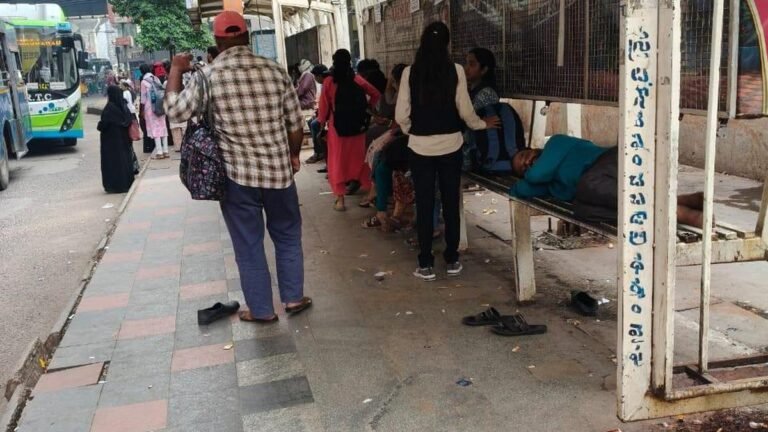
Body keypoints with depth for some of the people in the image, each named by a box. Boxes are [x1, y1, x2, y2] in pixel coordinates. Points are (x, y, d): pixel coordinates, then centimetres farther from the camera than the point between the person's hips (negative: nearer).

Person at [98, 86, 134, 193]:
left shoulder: (110, 107, -15)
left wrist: (99, 127, 2)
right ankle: (127, 183, 16)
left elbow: (104, 122, -19)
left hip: (111, 140, -6)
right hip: (123, 139, 6)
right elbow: (130, 120, 5)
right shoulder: (124, 106, 3)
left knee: (113, 161, 1)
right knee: (125, 159, 11)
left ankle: (115, 186, 3)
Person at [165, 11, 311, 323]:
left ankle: (261, 310, 21)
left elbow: (176, 112, -1)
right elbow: (295, 124, 2)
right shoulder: (275, 71, -2)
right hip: (278, 170, 2)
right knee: (288, 236, 20)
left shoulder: (208, 76, -9)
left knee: (249, 245, 11)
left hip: (237, 175, -2)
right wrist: (293, 156, 19)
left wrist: (175, 71, 11)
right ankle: (293, 298, 26)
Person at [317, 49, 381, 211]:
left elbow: (324, 106, -4)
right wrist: (366, 108, 9)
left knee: (337, 160, 5)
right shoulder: (357, 79, -2)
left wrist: (322, 122, 9)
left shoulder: (328, 82, -8)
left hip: (337, 126, -2)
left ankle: (340, 200, 5)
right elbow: (376, 94, -1)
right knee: (358, 157, 15)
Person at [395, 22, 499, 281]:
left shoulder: (410, 73, -5)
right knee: (451, 203, 11)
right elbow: (465, 111, -2)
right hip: (450, 145, 1)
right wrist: (482, 124, 18)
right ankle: (452, 260, 19)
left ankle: (426, 265, 10)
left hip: (420, 147, -1)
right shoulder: (456, 71, -5)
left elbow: (401, 115, -5)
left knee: (424, 205, 6)